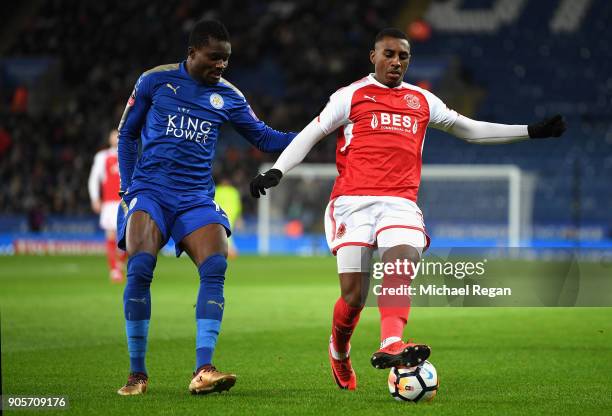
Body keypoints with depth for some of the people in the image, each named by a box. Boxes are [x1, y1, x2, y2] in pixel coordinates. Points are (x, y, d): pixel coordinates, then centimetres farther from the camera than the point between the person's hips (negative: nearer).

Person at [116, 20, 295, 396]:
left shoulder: (228, 97, 9)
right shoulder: (155, 81, 4)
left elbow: (264, 139, 12)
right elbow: (127, 133, 12)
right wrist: (127, 187, 5)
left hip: (197, 197, 2)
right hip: (150, 190, -2)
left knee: (215, 268, -22)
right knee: (140, 268, -23)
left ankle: (203, 371, -24)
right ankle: (137, 374, -11)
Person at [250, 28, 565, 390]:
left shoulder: (422, 101, 21)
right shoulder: (352, 96, 11)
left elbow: (470, 129, 29)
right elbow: (311, 135, 10)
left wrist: (531, 131, 26)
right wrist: (276, 172, -5)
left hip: (400, 204, 2)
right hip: (353, 201, -2)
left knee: (403, 264, -29)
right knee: (353, 295, -8)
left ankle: (391, 345, -48)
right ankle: (339, 354, 21)